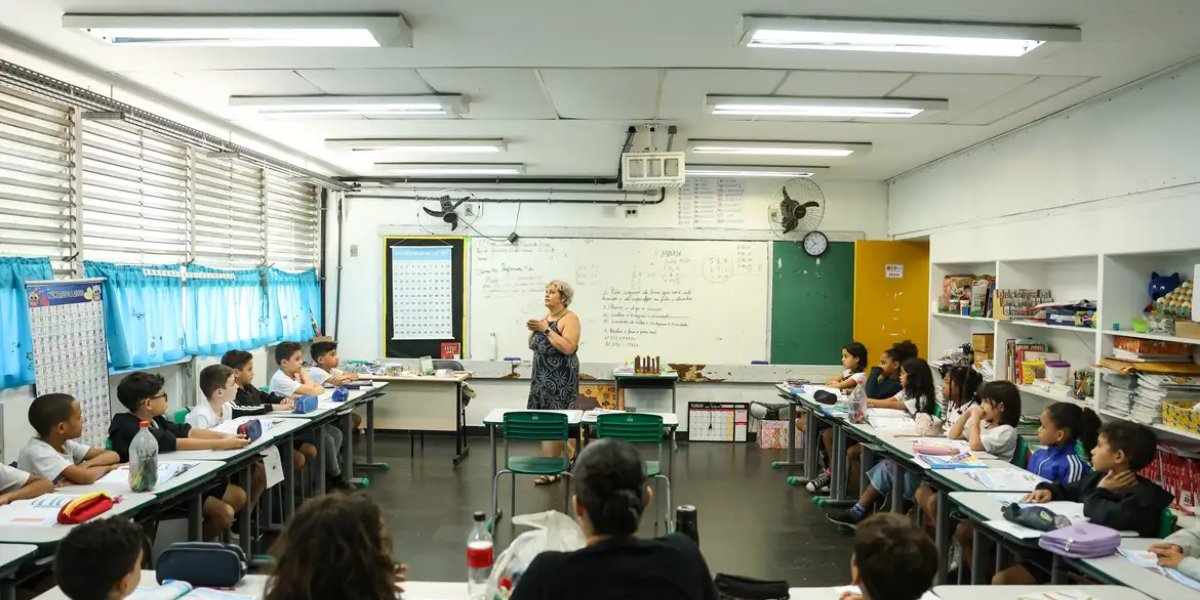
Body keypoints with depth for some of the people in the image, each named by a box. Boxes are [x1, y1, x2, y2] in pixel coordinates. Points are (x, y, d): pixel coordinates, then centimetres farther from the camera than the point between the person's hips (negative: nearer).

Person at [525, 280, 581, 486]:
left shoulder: (570, 318, -8)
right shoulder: (544, 317, 15)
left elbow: (568, 348, -21)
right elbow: (532, 345, 17)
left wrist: (546, 330, -19)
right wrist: (533, 330, -2)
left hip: (560, 378, -8)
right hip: (542, 376, 8)